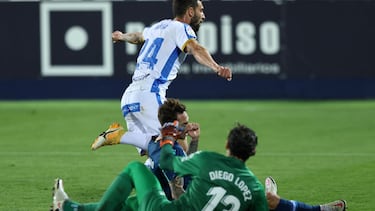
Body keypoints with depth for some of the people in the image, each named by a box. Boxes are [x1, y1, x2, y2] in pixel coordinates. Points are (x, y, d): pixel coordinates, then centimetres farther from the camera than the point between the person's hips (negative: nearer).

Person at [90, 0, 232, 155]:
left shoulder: (160, 26, 26)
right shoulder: (181, 28, 2)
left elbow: (138, 36, 47)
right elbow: (195, 49, -20)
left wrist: (122, 37, 70)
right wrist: (216, 68, -37)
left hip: (129, 96, 9)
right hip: (149, 93, -9)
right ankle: (119, 136, -24)